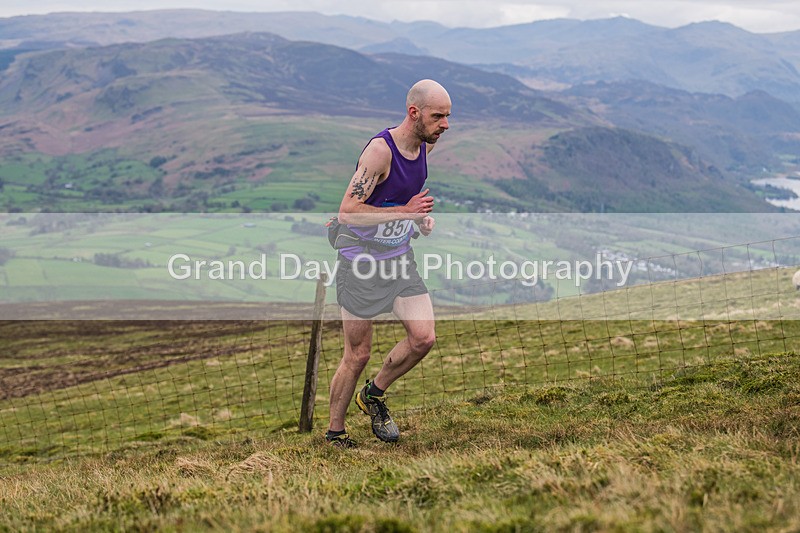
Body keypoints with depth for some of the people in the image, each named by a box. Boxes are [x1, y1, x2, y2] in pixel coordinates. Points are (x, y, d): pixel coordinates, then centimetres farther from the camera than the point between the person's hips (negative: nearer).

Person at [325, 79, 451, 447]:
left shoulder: (425, 146, 1)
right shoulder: (380, 150, -23)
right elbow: (347, 212, -26)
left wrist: (421, 216, 7)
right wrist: (406, 211, -29)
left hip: (400, 259, 7)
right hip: (362, 262, -7)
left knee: (424, 338, -5)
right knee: (357, 355, 1)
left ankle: (374, 394, 20)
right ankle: (334, 433, 19)